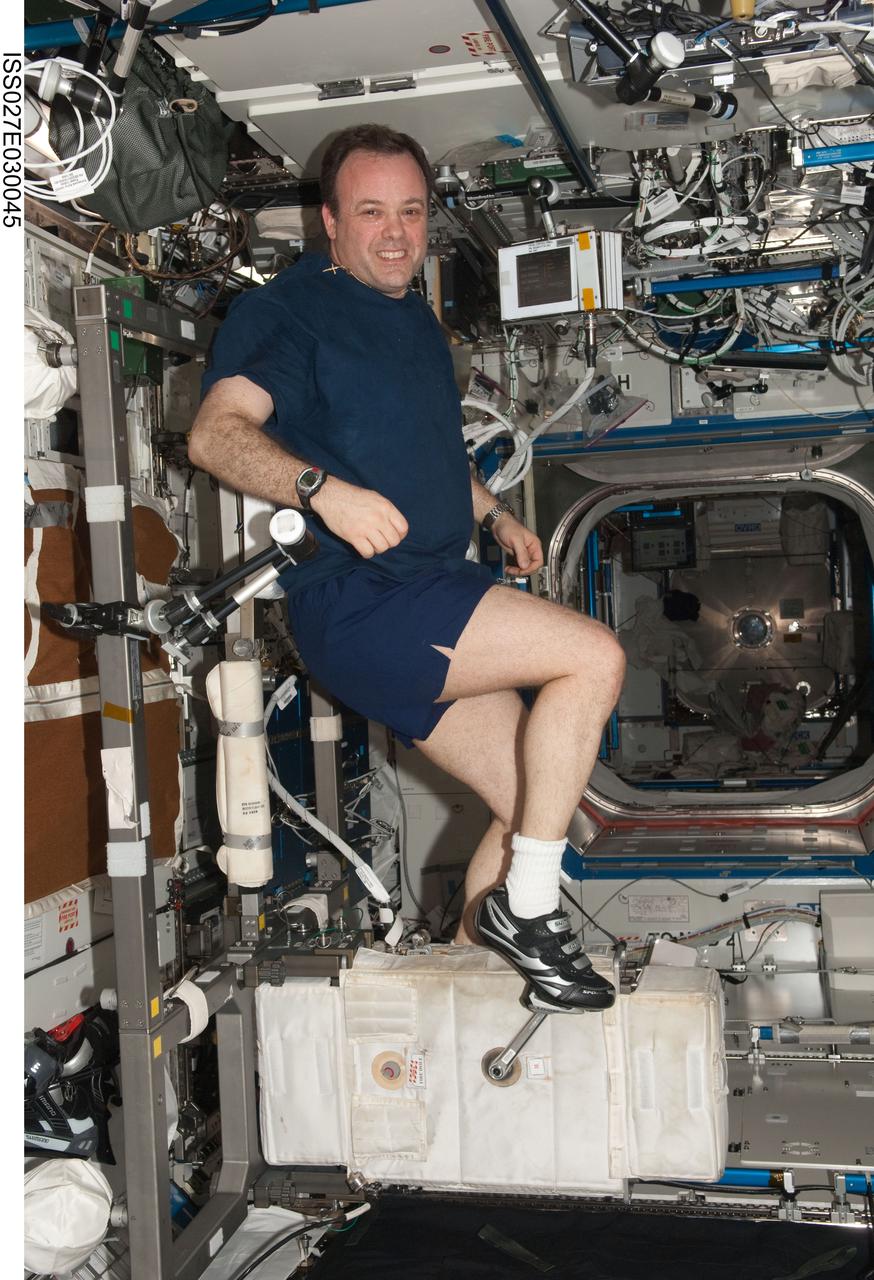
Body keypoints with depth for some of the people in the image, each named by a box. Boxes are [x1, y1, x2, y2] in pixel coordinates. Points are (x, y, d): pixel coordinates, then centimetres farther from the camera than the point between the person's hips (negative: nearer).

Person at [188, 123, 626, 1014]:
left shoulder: (416, 318, 21)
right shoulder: (291, 308, -6)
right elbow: (216, 434, -21)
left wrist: (493, 514, 24)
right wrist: (323, 488, -36)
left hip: (430, 611, 9)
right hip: (357, 604, -9)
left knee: (532, 803, 4)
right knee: (594, 657, -20)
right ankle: (525, 910, -9)